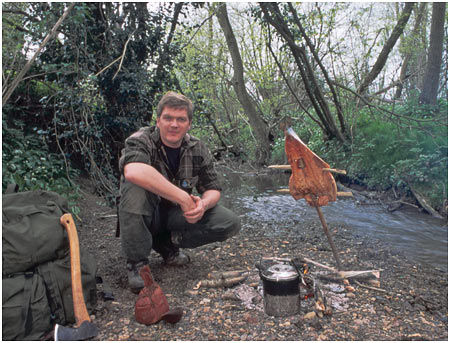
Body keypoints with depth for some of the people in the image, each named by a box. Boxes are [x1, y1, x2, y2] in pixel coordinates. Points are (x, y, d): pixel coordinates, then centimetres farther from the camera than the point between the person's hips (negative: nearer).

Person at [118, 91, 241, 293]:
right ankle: (136, 261, -19)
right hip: (143, 216, -4)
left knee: (230, 223, -13)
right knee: (136, 186, -35)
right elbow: (133, 172, -41)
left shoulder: (198, 150, -3)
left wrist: (203, 204, -26)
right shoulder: (140, 141, -18)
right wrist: (184, 199, -40)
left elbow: (213, 189, 0)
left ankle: (167, 243, 4)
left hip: (176, 216, 4)